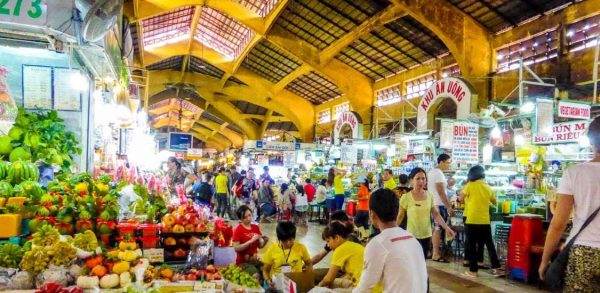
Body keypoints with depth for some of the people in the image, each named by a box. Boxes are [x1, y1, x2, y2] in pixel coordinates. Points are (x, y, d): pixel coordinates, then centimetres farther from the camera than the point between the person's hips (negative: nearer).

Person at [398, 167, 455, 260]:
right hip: (412, 236, -4)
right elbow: (400, 216, -4)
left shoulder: (430, 196, 1)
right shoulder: (406, 197, -11)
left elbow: (436, 214, 5)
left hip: (426, 235, 4)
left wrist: (446, 227, -4)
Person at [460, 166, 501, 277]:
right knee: (490, 244, 15)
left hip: (472, 220, -4)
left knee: (471, 246, 3)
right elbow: (494, 202, 17)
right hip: (485, 221, 4)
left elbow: (461, 197, 4)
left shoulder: (470, 185, -8)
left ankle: (473, 270, 6)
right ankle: (496, 268, 17)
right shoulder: (488, 187, 5)